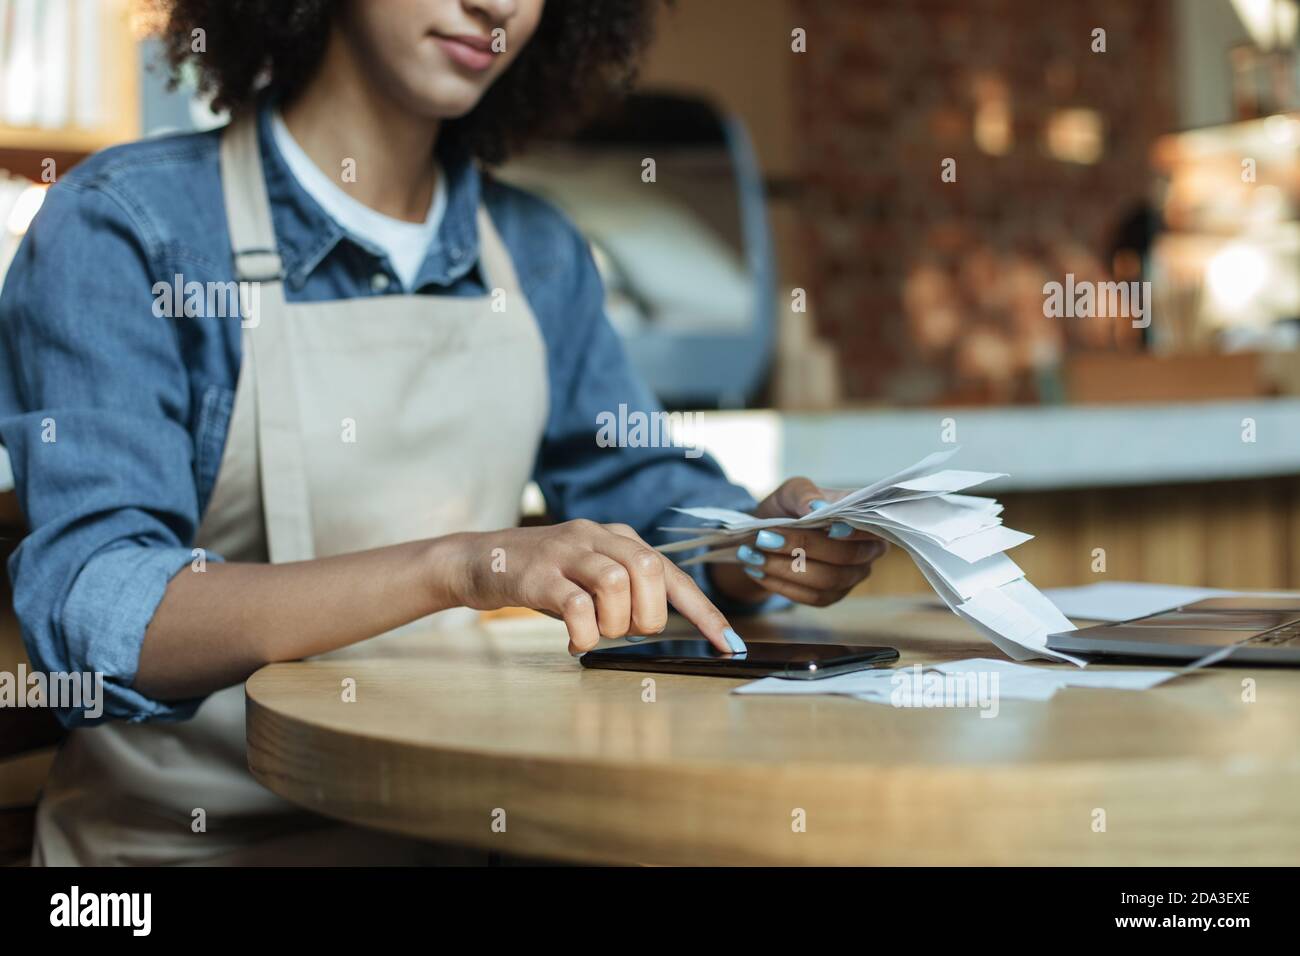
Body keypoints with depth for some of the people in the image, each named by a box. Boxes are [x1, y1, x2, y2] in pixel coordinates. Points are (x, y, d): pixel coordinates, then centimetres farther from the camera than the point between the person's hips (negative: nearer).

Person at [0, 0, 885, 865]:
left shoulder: (539, 253, 11)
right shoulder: (123, 224, -8)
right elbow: (93, 609, -21)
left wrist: (764, 541, -7)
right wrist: (456, 565, -34)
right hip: (199, 835, -6)